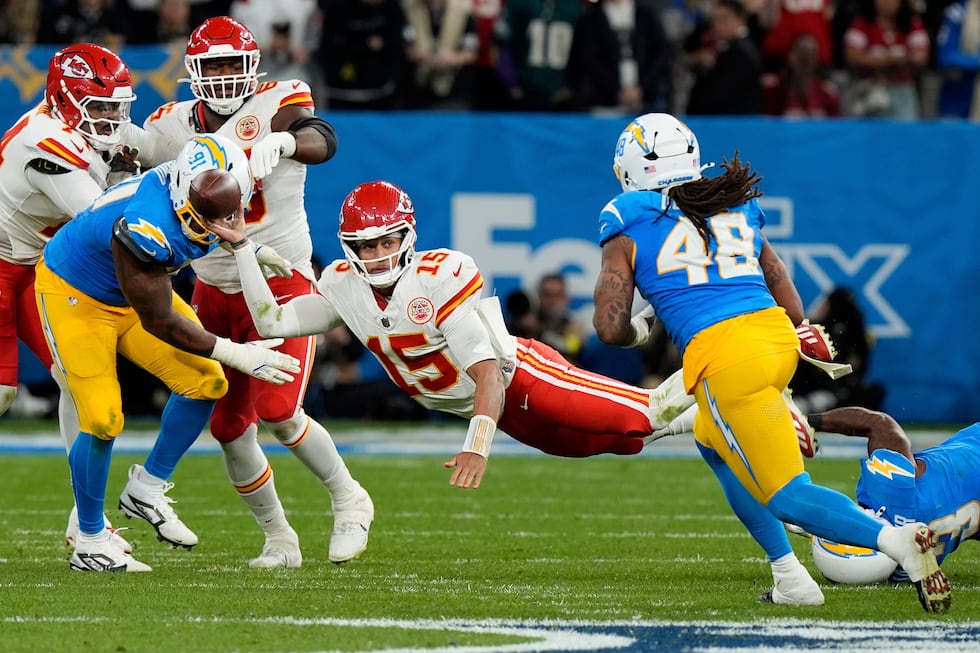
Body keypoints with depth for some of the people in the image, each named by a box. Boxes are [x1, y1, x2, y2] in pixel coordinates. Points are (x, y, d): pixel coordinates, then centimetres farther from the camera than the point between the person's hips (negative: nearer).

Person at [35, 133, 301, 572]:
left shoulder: (203, 195, -18)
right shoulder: (146, 225, -41)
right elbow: (159, 322, -29)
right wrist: (234, 354, -25)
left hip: (132, 291, 8)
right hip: (73, 293, -8)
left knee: (205, 383, -2)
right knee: (102, 421, -13)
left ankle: (146, 490, 14)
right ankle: (89, 546, 5)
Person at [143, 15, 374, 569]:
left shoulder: (276, 103, -12)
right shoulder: (174, 124, 3)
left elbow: (322, 140, -31)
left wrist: (284, 141, -52)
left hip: (279, 281, -5)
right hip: (214, 290, 5)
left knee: (277, 412, -18)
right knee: (229, 426, 4)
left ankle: (349, 500, 7)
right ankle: (279, 539, 21)